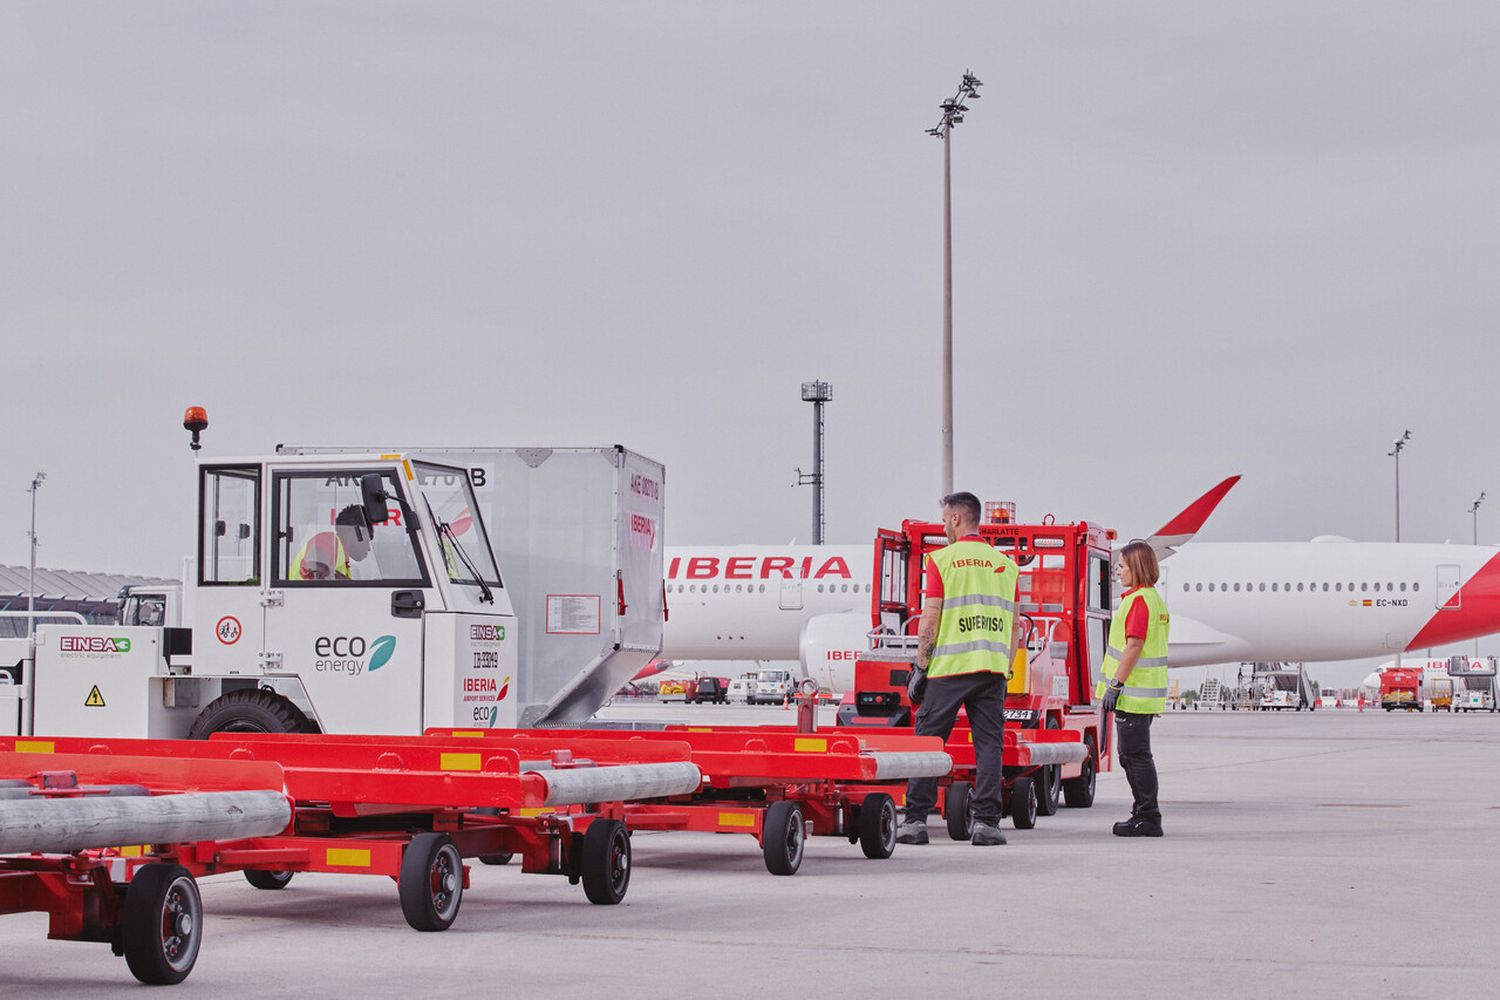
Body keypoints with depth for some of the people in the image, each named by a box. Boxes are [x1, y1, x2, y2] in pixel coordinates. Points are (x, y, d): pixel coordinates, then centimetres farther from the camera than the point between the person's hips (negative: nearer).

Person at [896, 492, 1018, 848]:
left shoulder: (942, 560, 0)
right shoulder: (1005, 564, 12)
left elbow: (930, 618, -4)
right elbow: (1012, 625, 13)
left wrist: (920, 666, 1)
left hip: (949, 668, -3)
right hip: (992, 668, 3)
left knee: (928, 741, 3)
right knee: (989, 744, 4)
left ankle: (916, 819, 1)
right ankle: (986, 821, -2)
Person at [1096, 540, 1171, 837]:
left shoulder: (1139, 600, -15)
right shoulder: (1155, 599, 17)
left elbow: (1134, 646, -21)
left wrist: (1115, 684, -20)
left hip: (1134, 693, -10)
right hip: (1147, 691, 10)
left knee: (1135, 754, -6)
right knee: (1131, 755, 16)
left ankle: (1148, 819, -4)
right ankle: (1144, 814, 21)